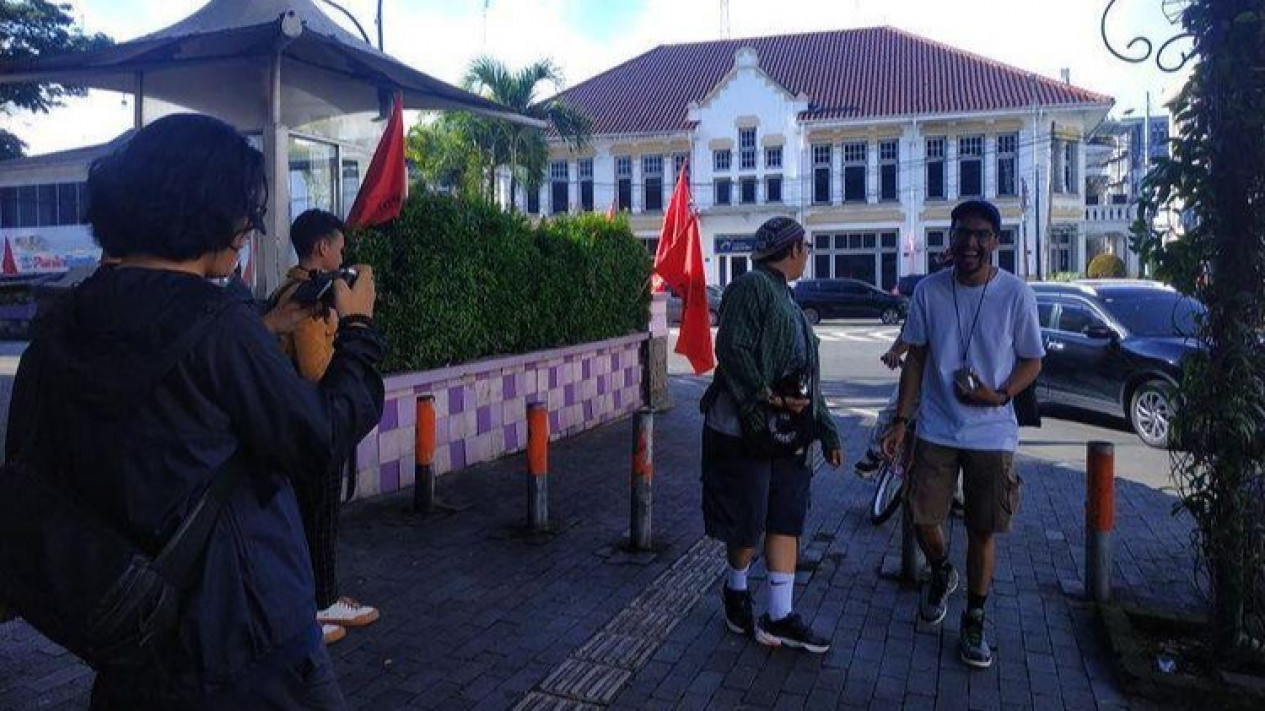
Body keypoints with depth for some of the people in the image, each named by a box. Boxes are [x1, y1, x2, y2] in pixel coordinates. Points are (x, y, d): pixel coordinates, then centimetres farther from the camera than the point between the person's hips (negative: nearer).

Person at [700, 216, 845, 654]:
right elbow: (732, 350, -19)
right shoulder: (751, 286, -7)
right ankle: (736, 591, 28)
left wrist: (827, 432, 20)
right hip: (746, 428, -9)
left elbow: (806, 376, 22)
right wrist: (769, 396, -25)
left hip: (789, 433, 9)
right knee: (748, 522, 2)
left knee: (786, 522, 7)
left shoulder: (787, 300, 22)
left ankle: (779, 617, 13)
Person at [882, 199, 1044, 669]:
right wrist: (900, 420, 1)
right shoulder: (929, 291, -2)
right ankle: (941, 574, 37)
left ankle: (973, 624, 25)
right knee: (922, 516, 2)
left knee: (982, 530, 6)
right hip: (936, 430, 2)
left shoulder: (1016, 294, -7)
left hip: (993, 433, -1)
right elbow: (916, 359, 4)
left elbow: (1032, 360, 1)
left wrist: (1000, 394, -18)